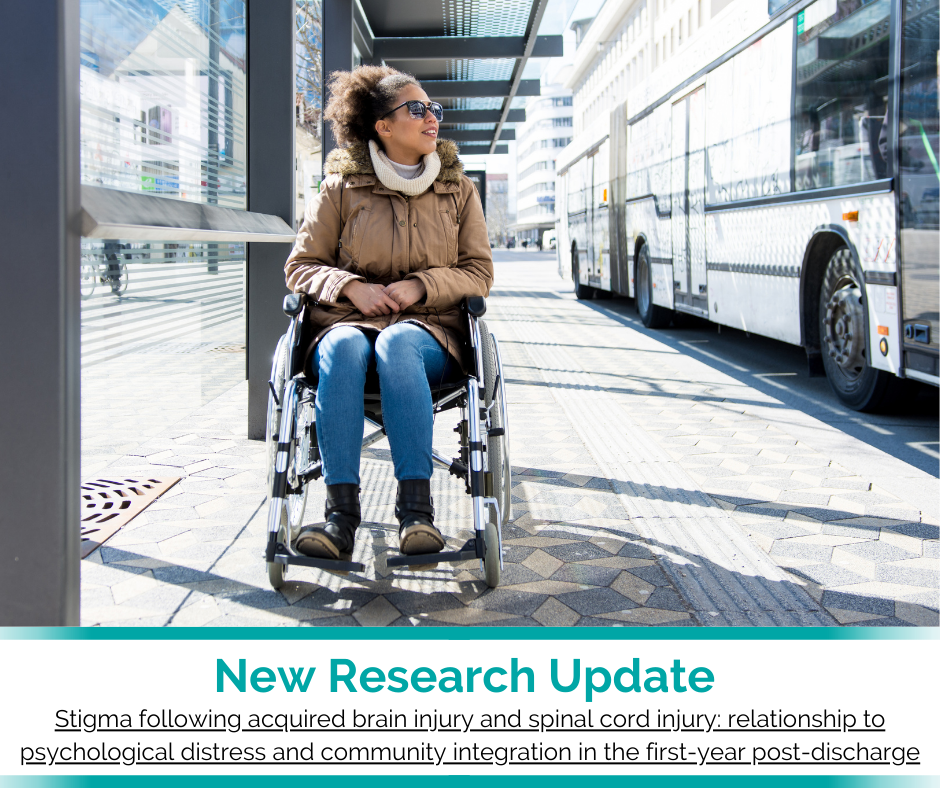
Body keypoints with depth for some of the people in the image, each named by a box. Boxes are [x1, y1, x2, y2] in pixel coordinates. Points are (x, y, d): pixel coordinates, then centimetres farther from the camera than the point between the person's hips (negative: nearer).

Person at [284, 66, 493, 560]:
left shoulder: (459, 190, 14)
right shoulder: (340, 188, 9)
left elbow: (479, 272, 9)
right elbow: (300, 266, 9)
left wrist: (419, 285, -9)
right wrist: (352, 288, -11)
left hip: (428, 328, 0)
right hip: (348, 320, 0)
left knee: (396, 343, -38)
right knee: (343, 348, -37)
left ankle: (416, 509, -41)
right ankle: (341, 512, -41)